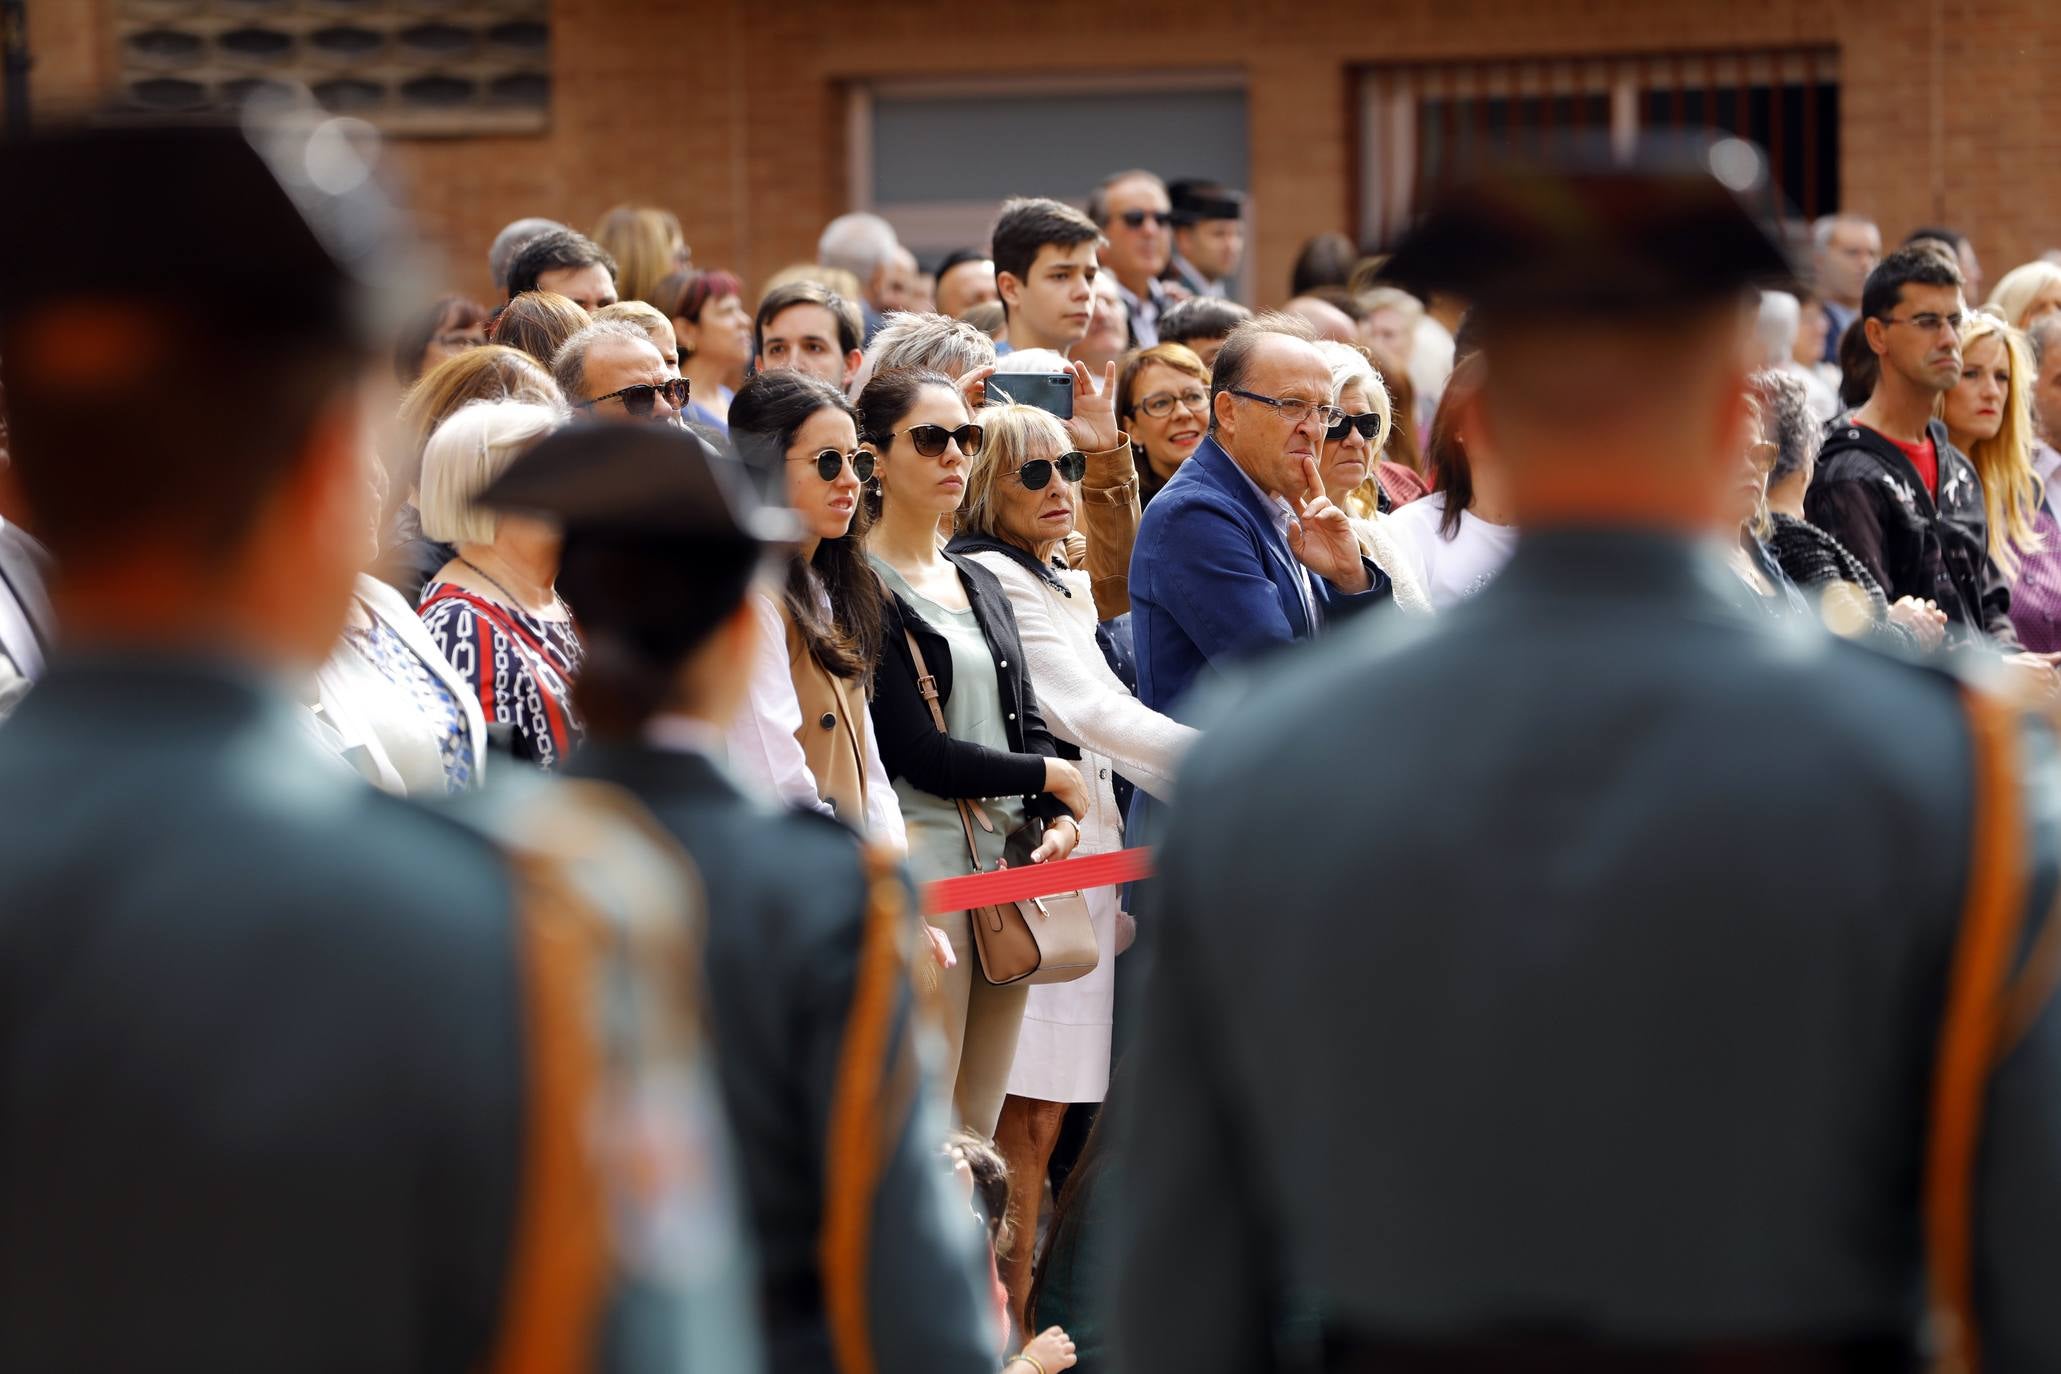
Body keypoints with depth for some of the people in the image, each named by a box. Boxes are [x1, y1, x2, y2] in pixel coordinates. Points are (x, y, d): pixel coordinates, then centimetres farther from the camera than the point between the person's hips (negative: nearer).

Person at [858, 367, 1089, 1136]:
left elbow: (1028, 720, 18)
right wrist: (1051, 776, -1)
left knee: (981, 1132, 7)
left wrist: (1059, 818, -3)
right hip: (921, 860, -8)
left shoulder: (980, 585, 20)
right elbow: (916, 753, -13)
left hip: (1007, 857, 8)